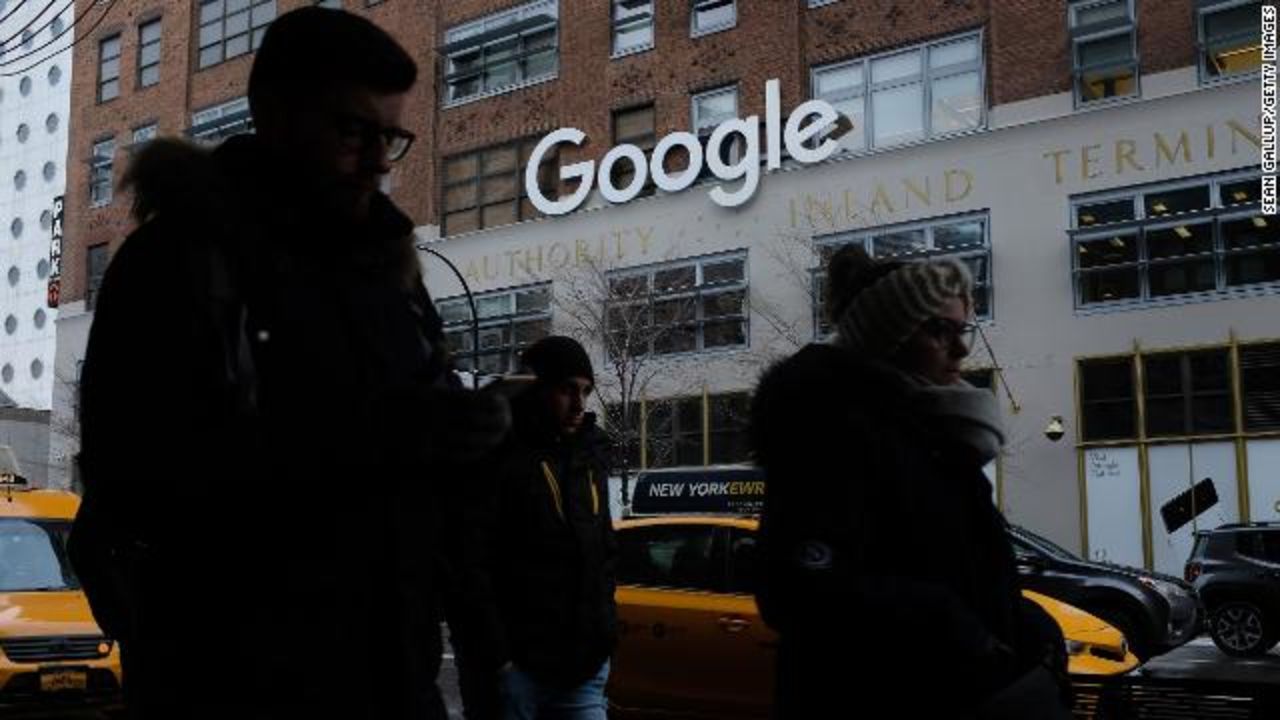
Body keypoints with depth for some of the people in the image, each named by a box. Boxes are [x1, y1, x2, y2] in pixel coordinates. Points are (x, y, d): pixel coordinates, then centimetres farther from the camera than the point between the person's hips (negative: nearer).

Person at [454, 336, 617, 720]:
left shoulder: (591, 456, 13)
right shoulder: (498, 454, -8)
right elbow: (469, 564, -13)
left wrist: (604, 630, 11)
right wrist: (494, 655, -15)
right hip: (513, 666, -6)